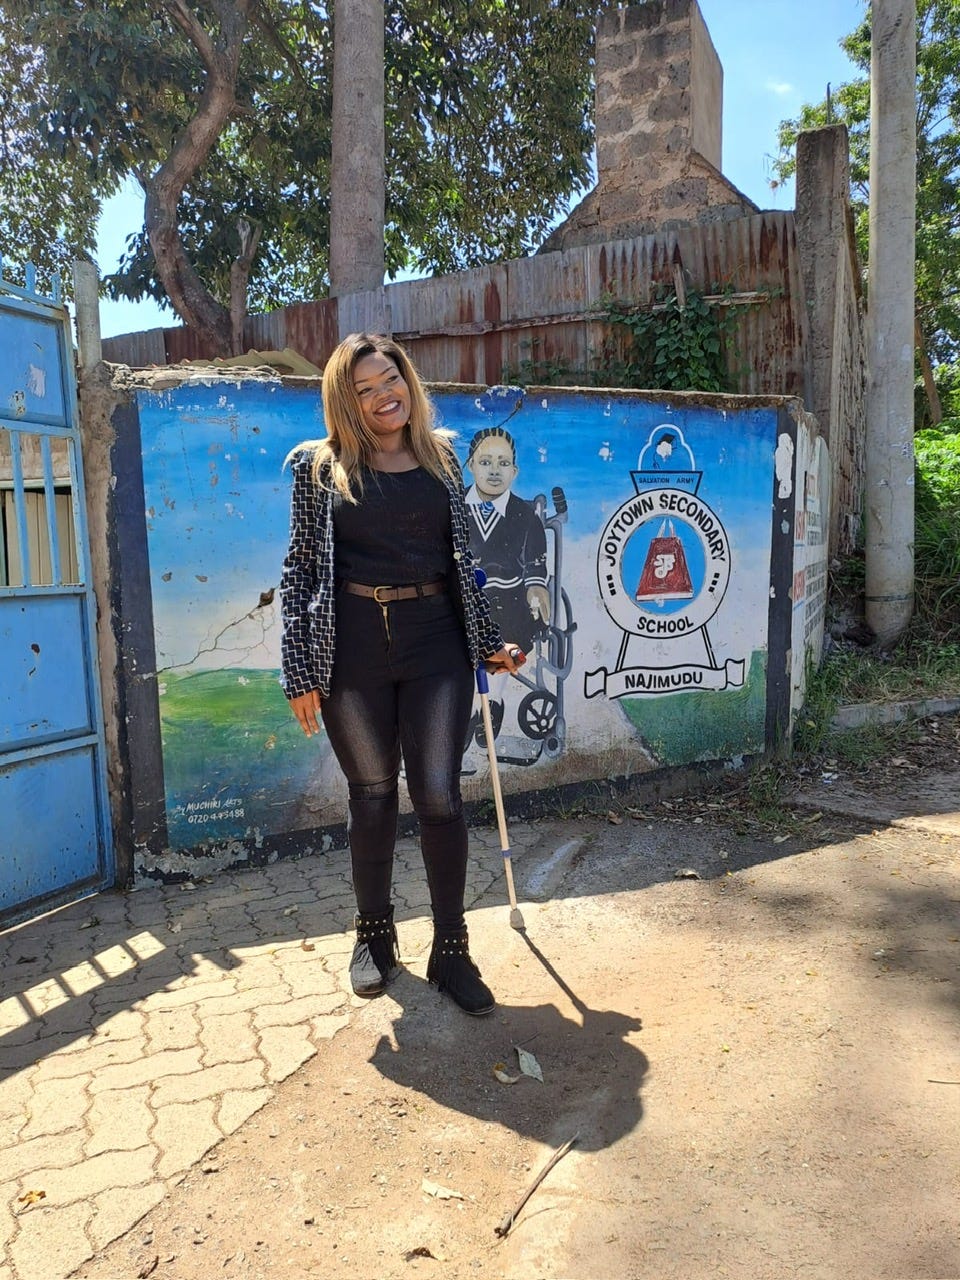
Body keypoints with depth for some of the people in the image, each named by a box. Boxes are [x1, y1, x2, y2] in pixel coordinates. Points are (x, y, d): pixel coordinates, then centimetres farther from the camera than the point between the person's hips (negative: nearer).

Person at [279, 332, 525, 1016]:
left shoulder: (442, 456, 10)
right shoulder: (320, 465, 3)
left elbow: (462, 556, 14)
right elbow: (301, 567, 1)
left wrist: (489, 641, 14)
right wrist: (301, 670, -4)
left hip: (436, 640, 1)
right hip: (353, 646, -1)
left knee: (439, 792, -1)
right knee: (372, 794, 9)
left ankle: (451, 950, 16)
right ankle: (375, 936, 31)